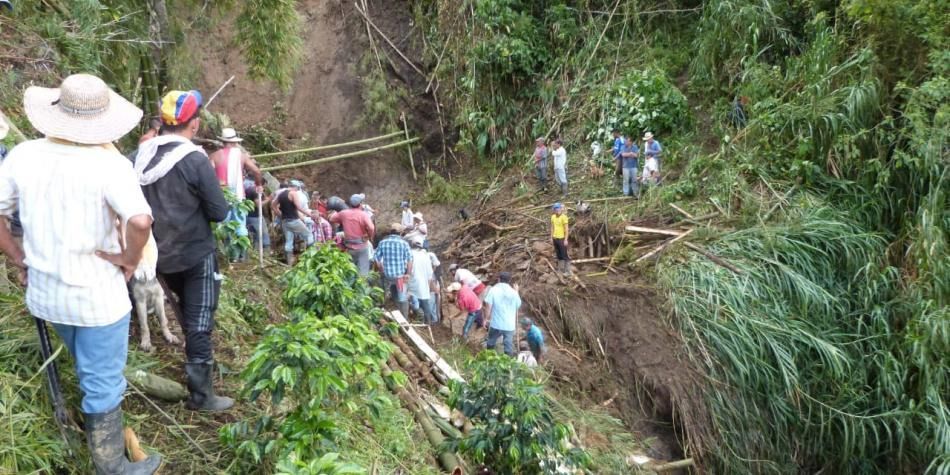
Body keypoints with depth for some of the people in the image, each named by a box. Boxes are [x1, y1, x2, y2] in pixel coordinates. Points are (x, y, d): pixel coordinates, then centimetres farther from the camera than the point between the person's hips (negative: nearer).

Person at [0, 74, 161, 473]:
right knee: (103, 383, 10)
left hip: (44, 291, 6)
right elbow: (140, 221, -37)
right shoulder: (109, 164, -23)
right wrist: (129, 259, -19)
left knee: (90, 369, 31)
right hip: (97, 295, -6)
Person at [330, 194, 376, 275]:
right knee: (363, 270, 1)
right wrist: (370, 237, -8)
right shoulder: (363, 215, -13)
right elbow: (371, 228, -27)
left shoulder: (343, 213, 0)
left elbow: (331, 219, 14)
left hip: (349, 246, 4)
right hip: (362, 245, -4)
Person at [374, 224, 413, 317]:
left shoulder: (382, 242, -1)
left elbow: (376, 258, 1)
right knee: (403, 299, 8)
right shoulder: (403, 242, -7)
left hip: (387, 275, 3)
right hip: (401, 275, -3)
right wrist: (408, 273, -7)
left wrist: (382, 270, 13)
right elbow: (410, 259, -12)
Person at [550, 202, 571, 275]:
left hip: (562, 239, -7)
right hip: (555, 238, 7)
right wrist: (551, 237, 12)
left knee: (564, 255, -3)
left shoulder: (564, 217, -14)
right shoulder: (553, 217, 6)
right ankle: (560, 269, 25)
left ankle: (567, 271, 3)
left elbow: (566, 229, -14)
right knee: (558, 255, 15)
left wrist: (566, 240, -16)